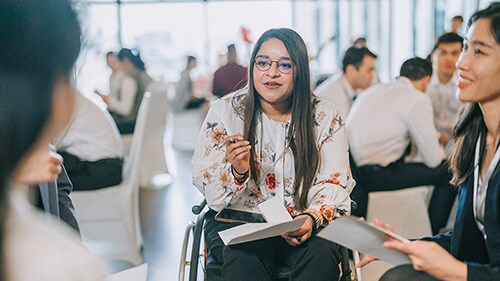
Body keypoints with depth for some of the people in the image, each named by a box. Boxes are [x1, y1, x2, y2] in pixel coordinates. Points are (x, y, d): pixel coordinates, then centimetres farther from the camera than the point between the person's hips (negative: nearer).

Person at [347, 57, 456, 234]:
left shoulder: (374, 90, 18)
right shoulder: (417, 99, -6)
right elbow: (433, 159, -5)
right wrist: (440, 152, 20)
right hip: (372, 176, -9)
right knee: (448, 172, 1)